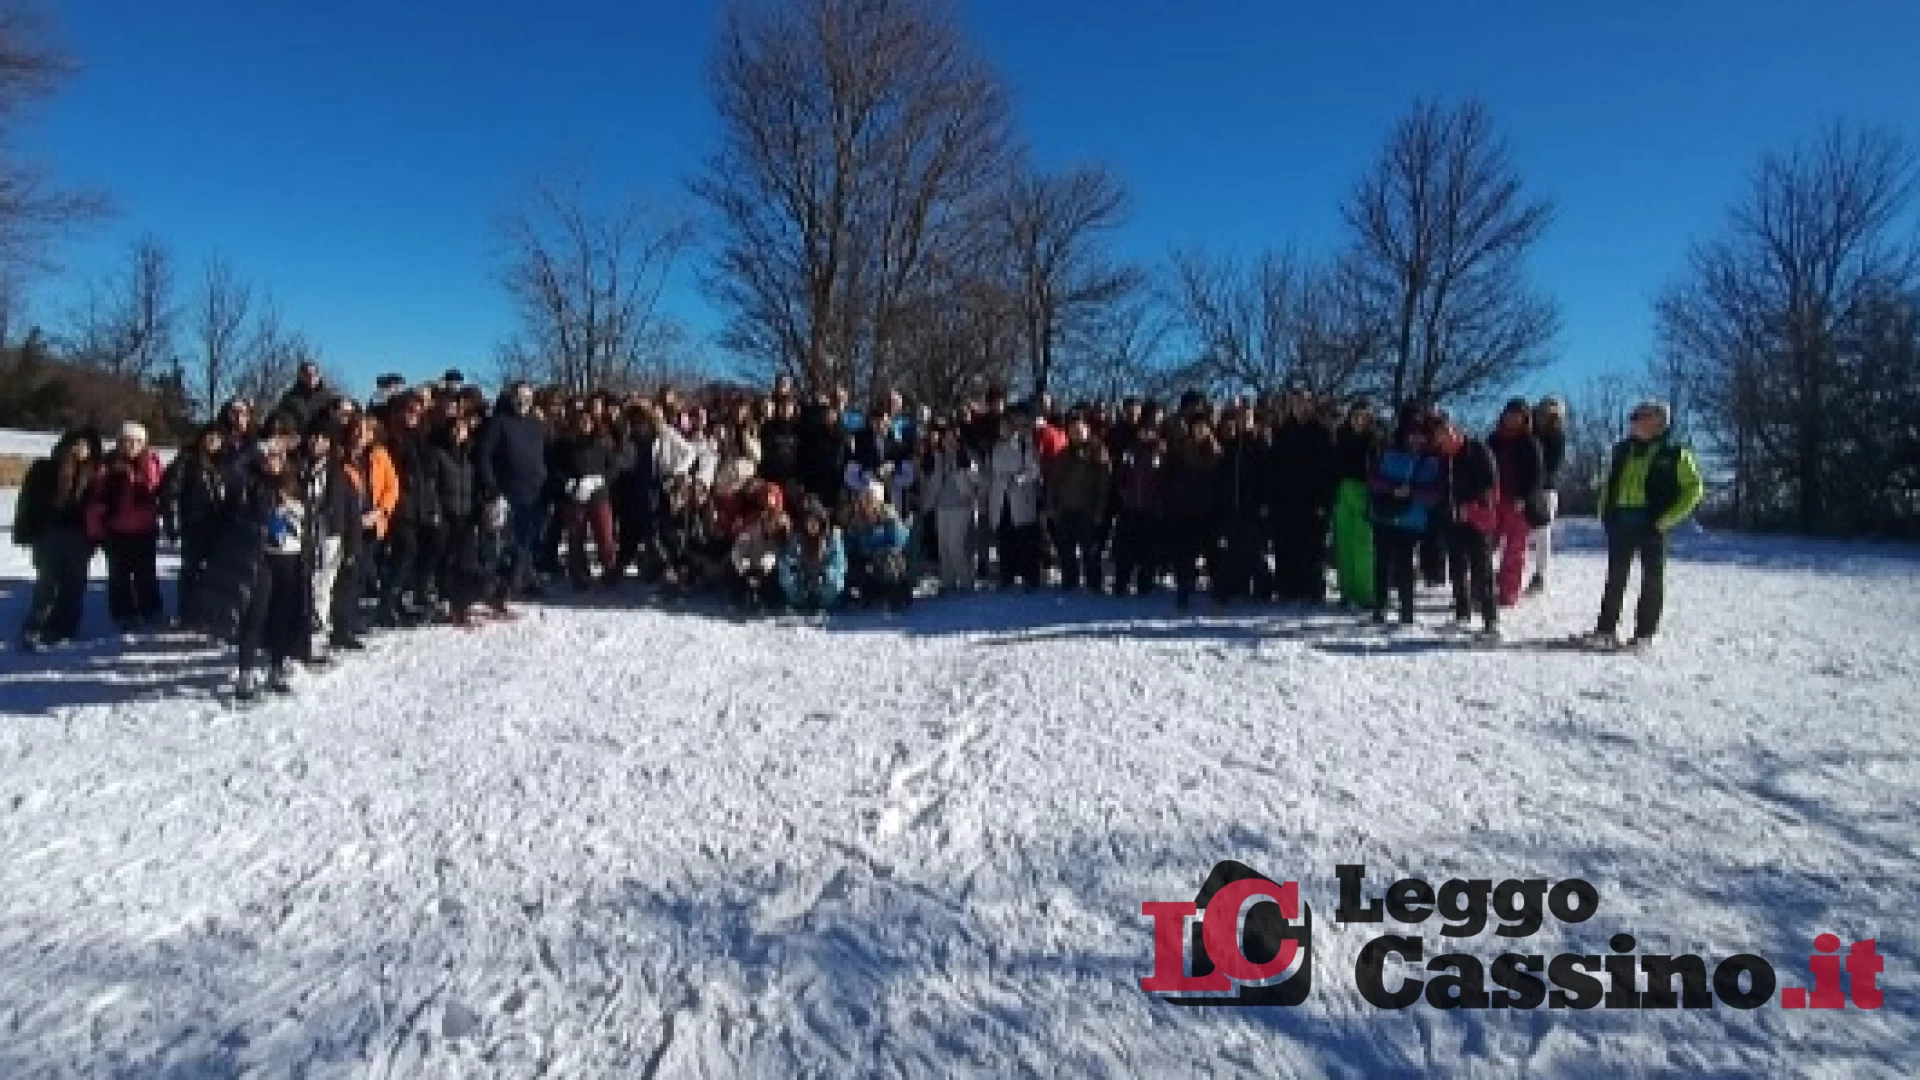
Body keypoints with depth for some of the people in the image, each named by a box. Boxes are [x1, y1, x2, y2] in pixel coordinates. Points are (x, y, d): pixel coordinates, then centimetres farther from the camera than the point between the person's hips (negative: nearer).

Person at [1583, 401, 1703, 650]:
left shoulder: (1675, 454, -1)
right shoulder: (1624, 450, 14)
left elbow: (1692, 489, -4)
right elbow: (1610, 483, 25)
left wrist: (1665, 520, -11)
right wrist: (1606, 513, 11)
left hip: (1651, 524, -4)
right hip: (1621, 520, 5)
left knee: (1652, 578, 3)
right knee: (1615, 576, 6)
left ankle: (1645, 632, 9)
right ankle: (1607, 629, 11)